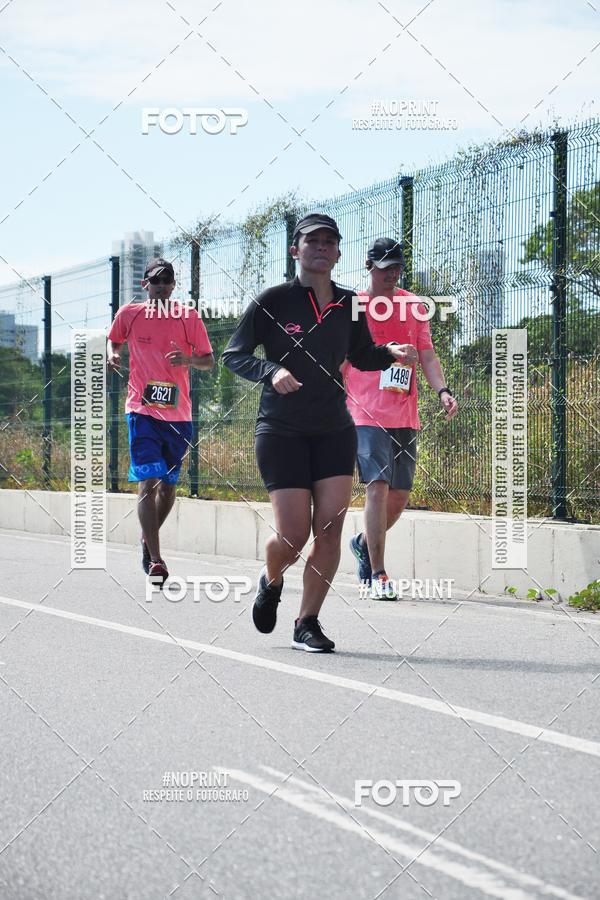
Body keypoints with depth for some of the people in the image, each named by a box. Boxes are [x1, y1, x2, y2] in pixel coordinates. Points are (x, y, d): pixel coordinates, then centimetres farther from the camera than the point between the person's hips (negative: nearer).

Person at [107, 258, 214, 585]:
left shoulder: (188, 317, 2)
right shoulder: (128, 314, 3)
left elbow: (209, 360, 5)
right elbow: (114, 340, 22)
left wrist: (188, 360, -16)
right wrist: (112, 355, 0)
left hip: (178, 415, 2)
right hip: (142, 411, -2)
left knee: (168, 485, 12)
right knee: (148, 482, -15)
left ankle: (148, 539, 39)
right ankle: (155, 560, -18)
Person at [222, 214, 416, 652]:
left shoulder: (349, 305, 6)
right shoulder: (272, 301, -6)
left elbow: (362, 356, 22)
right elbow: (233, 355, -4)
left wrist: (391, 353, 0)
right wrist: (271, 371, -23)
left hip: (334, 430, 4)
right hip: (281, 431, -3)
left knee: (330, 529, -7)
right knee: (294, 534, -8)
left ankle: (308, 623, 7)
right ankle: (271, 582, 28)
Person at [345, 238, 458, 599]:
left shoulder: (414, 306, 12)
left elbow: (427, 355, 8)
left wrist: (443, 390, -9)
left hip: (405, 416, 4)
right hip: (367, 413, -4)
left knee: (401, 494, 6)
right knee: (378, 485, -15)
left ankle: (365, 543, 34)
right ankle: (378, 575, -11)